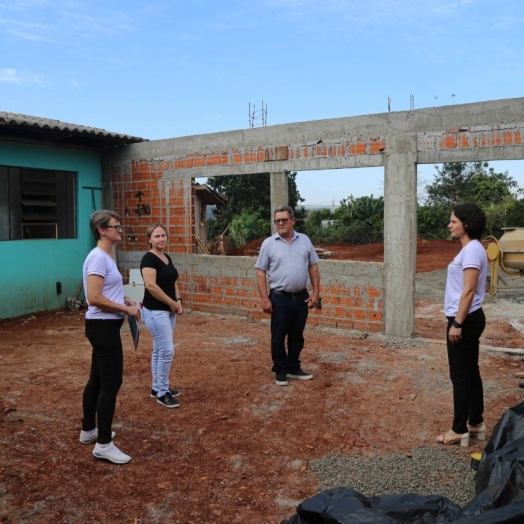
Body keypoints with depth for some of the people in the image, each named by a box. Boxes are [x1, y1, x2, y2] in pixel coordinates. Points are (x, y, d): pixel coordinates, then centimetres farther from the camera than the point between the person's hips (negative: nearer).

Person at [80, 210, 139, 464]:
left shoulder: (105, 256, 13)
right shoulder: (98, 257, -19)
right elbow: (94, 298, -26)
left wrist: (123, 299, 9)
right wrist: (126, 309, -19)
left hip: (105, 326, 11)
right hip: (103, 326, -11)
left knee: (98, 380, 19)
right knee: (111, 383, -6)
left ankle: (88, 430, 34)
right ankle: (103, 444, 3)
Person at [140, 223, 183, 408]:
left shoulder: (167, 258, 12)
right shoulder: (149, 259, -14)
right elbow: (151, 286, -23)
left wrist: (178, 301, 2)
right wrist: (172, 303, -16)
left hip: (168, 310, 9)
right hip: (155, 311, -9)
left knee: (159, 349, 15)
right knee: (167, 350, -9)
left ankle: (157, 387, 25)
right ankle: (162, 393, 3)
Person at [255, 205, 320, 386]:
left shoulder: (304, 240, 4)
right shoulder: (269, 244, -4)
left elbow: (313, 267, 7)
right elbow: (261, 272, -4)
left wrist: (315, 292, 0)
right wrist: (265, 299, -10)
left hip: (301, 297, 3)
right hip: (280, 297, -3)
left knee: (297, 336, 14)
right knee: (278, 336, 6)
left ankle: (294, 368, 29)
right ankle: (280, 370, 21)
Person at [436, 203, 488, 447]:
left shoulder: (472, 250, -18)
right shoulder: (470, 249, 13)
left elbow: (469, 291, -22)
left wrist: (457, 324, -21)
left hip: (465, 320, -10)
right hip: (468, 319, 10)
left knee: (460, 375, -1)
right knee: (470, 372, 17)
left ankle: (459, 430, 10)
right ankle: (476, 424, 28)